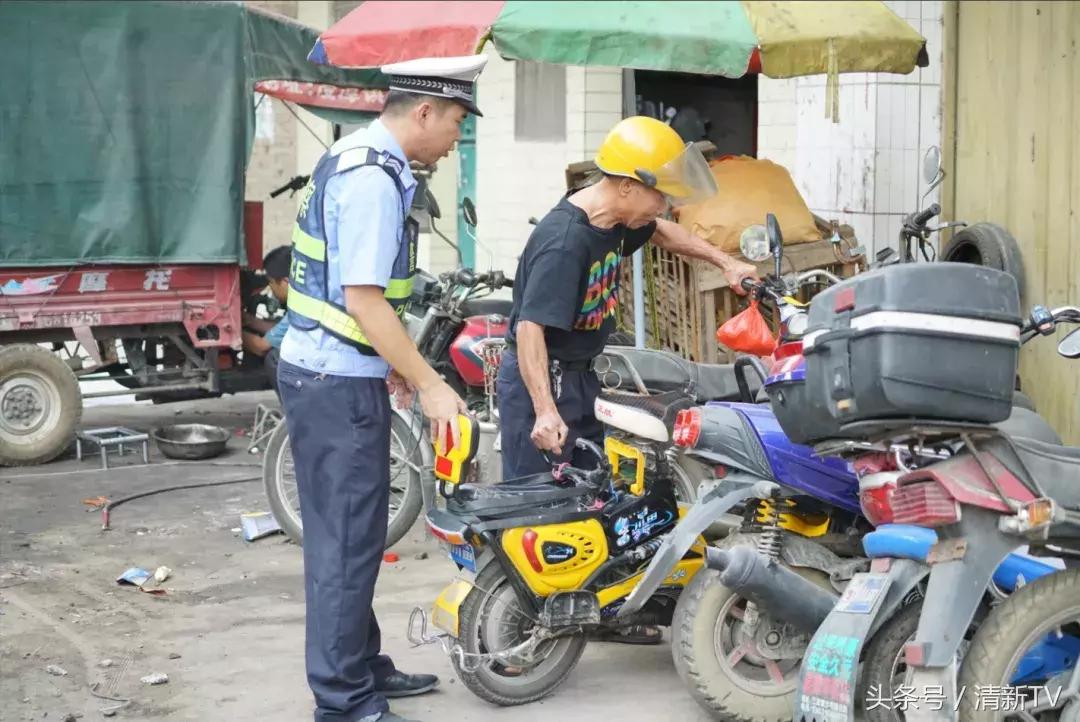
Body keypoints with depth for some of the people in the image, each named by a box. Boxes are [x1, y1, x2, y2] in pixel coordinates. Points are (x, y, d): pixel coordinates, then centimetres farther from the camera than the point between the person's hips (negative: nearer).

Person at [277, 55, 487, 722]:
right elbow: (364, 299, -23)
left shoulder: (354, 158, 13)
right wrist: (429, 385, -19)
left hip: (324, 371, 10)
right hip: (340, 384, -10)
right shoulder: (373, 179, -19)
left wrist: (391, 363, 24)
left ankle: (362, 666, 30)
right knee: (349, 540, -4)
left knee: (346, 534, 18)